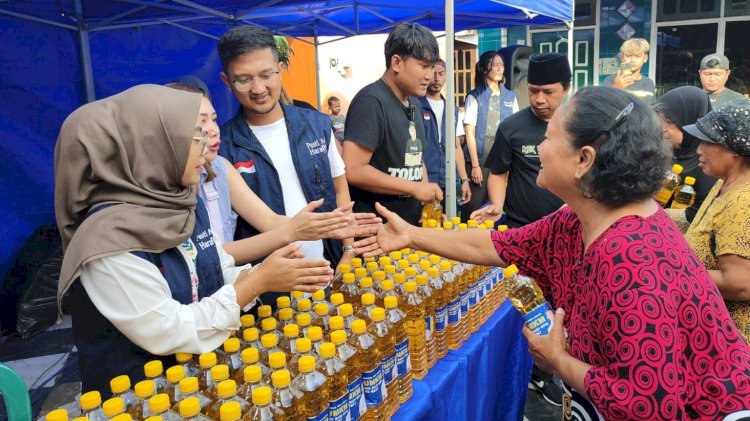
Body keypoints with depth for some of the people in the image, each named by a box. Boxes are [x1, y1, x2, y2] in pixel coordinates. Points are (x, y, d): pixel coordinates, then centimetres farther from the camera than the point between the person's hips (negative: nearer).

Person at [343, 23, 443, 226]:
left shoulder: (415, 104, 9)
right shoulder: (371, 101, -17)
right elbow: (353, 171, -25)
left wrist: (428, 200, 2)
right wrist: (414, 188, -18)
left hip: (411, 222, 8)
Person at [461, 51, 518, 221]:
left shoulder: (510, 97, 10)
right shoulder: (474, 97, -1)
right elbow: (470, 133, -5)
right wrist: (475, 165, -10)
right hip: (480, 160, -4)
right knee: (473, 208, -2)